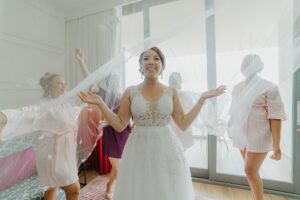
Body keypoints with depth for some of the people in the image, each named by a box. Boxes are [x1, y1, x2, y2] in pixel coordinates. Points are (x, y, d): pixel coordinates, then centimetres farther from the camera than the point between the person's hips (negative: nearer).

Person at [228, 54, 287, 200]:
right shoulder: (237, 88, 7)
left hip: (259, 136, -5)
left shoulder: (268, 88, -9)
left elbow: (275, 117, -13)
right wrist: (233, 131, 15)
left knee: (251, 171, -3)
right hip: (242, 135, 5)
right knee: (251, 171, 16)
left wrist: (276, 145, -16)